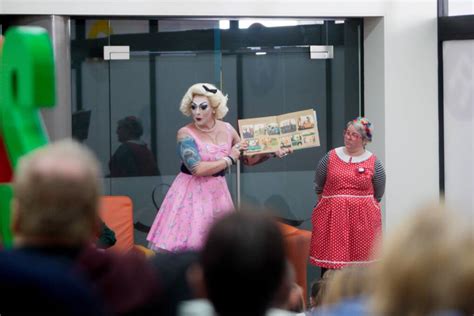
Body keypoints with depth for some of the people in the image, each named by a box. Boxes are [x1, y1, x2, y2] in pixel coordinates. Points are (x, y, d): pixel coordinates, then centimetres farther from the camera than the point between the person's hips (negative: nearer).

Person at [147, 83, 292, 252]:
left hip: (217, 194, 5)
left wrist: (273, 151, 1)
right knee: (183, 243, -7)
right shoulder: (186, 134, -12)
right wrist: (229, 159, -14)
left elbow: (248, 158, 15)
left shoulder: (227, 129, 3)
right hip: (191, 194, -4)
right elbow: (197, 168, -23)